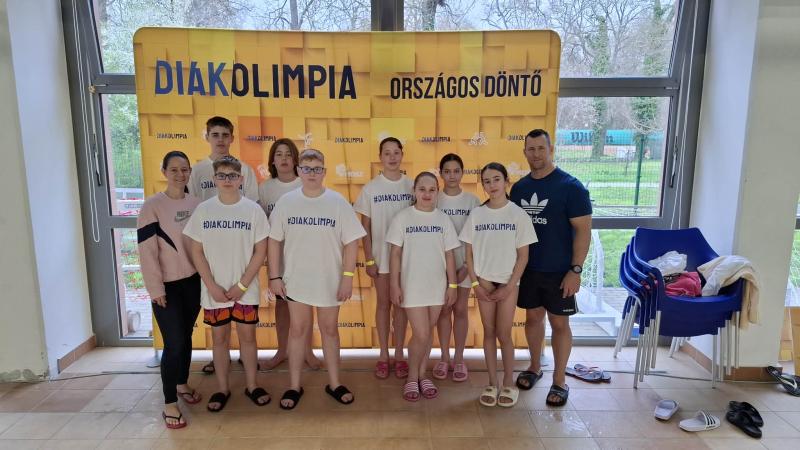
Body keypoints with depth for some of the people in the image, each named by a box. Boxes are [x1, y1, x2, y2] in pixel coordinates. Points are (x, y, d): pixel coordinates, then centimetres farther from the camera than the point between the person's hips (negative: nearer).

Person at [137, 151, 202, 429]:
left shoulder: (197, 204, 4)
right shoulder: (152, 206, -11)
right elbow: (146, 251, -13)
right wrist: (156, 288, -14)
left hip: (193, 281, 5)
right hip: (167, 285, -5)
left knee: (186, 337, 16)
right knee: (174, 342, -4)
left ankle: (182, 384, 35)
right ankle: (169, 403, 8)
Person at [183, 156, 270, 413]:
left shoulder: (253, 210, -5)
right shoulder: (203, 210, -2)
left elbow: (260, 251, -4)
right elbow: (197, 252, 0)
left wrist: (241, 286, -9)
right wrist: (212, 286, -8)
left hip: (246, 290, -1)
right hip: (214, 290, 1)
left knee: (247, 335, 9)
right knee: (219, 337, 11)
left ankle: (251, 385, 25)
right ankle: (222, 388, 26)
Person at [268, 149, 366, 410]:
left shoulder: (337, 202, -6)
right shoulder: (286, 202, -2)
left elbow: (351, 242, -5)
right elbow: (274, 241, 2)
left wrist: (348, 277, -9)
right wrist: (274, 276, -1)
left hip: (329, 280, 0)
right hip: (295, 279, 1)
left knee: (329, 329, 13)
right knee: (298, 329, 10)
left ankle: (334, 383, 27)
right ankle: (294, 386, 23)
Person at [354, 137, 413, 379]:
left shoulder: (411, 186, -1)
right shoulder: (371, 188, -2)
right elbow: (365, 226, -1)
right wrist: (368, 259, -5)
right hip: (381, 256, 0)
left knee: (401, 304, 10)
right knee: (383, 304, 9)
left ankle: (399, 355, 22)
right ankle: (383, 355, 21)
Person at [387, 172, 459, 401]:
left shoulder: (443, 219, 3)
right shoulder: (403, 217, -4)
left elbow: (449, 255, 5)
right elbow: (395, 254, -3)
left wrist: (452, 285, 3)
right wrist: (394, 285, -7)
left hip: (437, 286, 3)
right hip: (412, 286, -3)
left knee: (427, 333, 12)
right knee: (420, 335, -4)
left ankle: (422, 375, 29)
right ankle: (412, 378, 18)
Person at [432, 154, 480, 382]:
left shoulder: (472, 200, -2)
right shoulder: (434, 200, -3)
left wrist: (467, 266, -8)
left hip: (465, 263, 0)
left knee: (460, 310, 7)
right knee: (444, 309, 8)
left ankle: (459, 359, 20)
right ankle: (444, 358, 21)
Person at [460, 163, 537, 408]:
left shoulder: (518, 214, -5)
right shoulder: (476, 214, 0)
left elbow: (523, 255, -4)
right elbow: (469, 253, 3)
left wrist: (508, 287, -9)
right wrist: (476, 283, -4)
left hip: (508, 282, -2)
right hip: (484, 282, 2)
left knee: (503, 334, 0)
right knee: (489, 332, 8)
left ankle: (509, 384, 19)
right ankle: (492, 384, 20)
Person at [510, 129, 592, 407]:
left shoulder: (570, 186, -12)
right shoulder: (519, 187, 4)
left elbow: (583, 229, -12)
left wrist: (576, 270, -17)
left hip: (559, 271, -4)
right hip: (528, 268, 5)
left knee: (559, 323, 6)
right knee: (533, 317, 16)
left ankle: (560, 381, 21)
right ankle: (535, 368, 35)